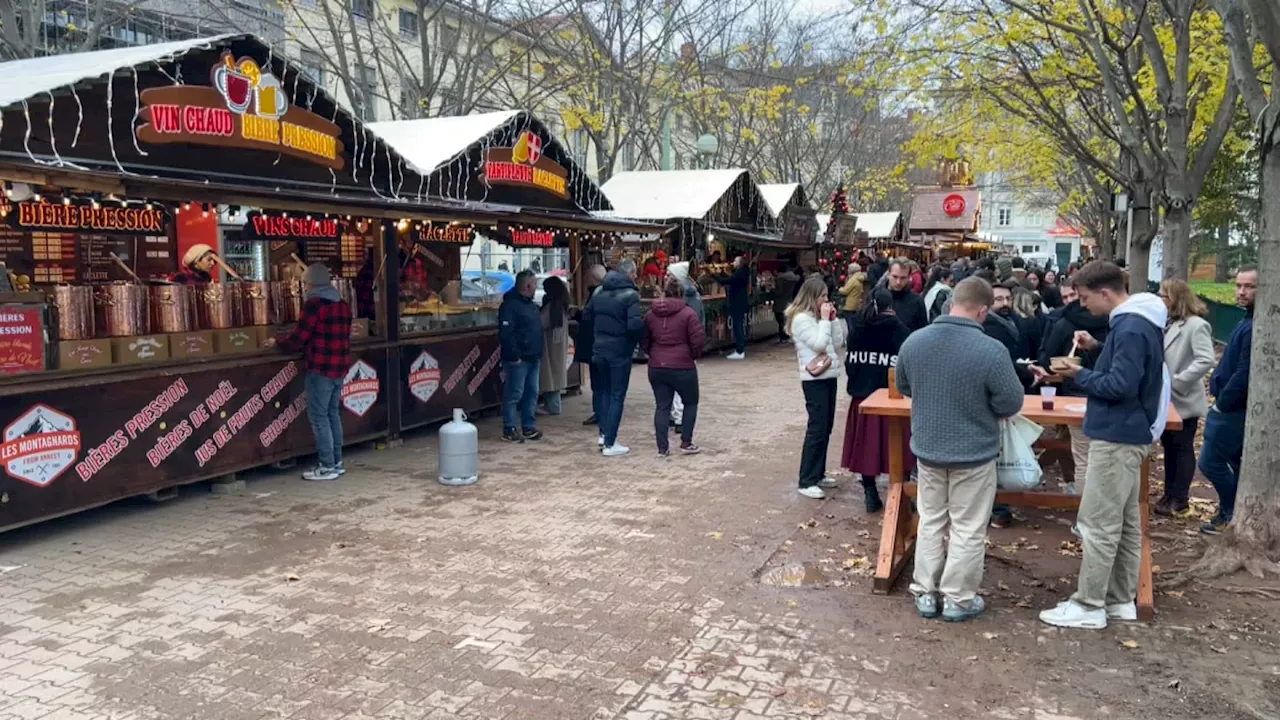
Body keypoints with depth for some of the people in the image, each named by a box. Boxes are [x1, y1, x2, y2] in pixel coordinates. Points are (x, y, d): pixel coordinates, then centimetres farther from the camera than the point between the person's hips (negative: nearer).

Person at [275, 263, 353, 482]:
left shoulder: (314, 304, -12)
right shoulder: (343, 304, 12)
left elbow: (298, 339, -12)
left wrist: (279, 343, 8)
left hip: (321, 369, -8)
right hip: (340, 367, 8)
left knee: (319, 417, -2)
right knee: (332, 414, 15)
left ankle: (327, 467, -1)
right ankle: (337, 462, 19)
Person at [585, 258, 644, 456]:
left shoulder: (600, 293, 7)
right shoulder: (630, 295, -16)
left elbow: (586, 315, 15)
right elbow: (635, 324, -27)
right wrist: (644, 323, -7)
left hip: (600, 349, 7)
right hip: (620, 352, -7)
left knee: (605, 391, 21)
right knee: (617, 396, 1)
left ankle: (604, 433, 25)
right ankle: (610, 444, 3)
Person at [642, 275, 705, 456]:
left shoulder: (650, 313, 4)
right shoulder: (688, 313, -9)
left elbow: (643, 341, 8)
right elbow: (698, 340, -13)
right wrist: (693, 355, 6)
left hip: (656, 368, 4)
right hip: (682, 367, -4)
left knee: (662, 406, 10)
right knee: (691, 403, 16)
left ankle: (662, 447, 8)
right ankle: (686, 443, 15)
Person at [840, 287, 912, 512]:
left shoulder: (856, 329, 4)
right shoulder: (898, 330, -9)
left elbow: (849, 362, 7)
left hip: (863, 396, 4)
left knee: (866, 446, 10)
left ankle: (871, 496, 15)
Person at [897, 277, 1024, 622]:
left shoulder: (913, 341, -8)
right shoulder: (991, 350, -23)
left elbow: (903, 387, 8)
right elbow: (1012, 404, -14)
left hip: (927, 448, 4)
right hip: (974, 453, -4)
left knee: (930, 522, 17)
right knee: (968, 529, 10)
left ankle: (925, 593, 24)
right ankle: (958, 599, 20)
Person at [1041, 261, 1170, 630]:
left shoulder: (1131, 328, -21)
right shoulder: (1138, 321, 11)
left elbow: (1120, 385, -24)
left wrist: (1080, 375, -13)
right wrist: (1097, 349, 7)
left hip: (1117, 437, -11)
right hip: (1129, 434, 11)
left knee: (1098, 524, -4)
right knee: (1125, 521, 15)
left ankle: (1089, 606, 3)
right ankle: (1121, 599, 25)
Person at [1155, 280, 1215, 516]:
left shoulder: (1196, 325, -16)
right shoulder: (1169, 323, 10)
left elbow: (1206, 361, -26)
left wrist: (1177, 382, -24)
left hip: (1184, 401, -8)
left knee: (1183, 448, 4)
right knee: (1169, 447, 15)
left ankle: (1179, 499, 14)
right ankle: (1170, 494, 26)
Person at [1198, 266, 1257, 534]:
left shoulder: (1254, 328, -23)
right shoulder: (1249, 322, 10)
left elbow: (1244, 375, -25)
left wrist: (1221, 404, -16)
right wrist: (1222, 399, 12)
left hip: (1233, 408, -10)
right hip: (1236, 407, 10)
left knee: (1210, 462, -3)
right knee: (1234, 462, 17)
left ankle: (1231, 514, 10)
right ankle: (1237, 512, 26)